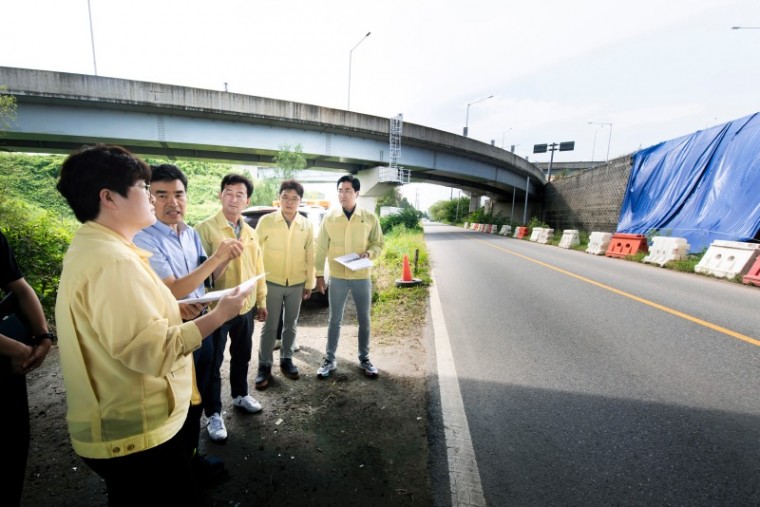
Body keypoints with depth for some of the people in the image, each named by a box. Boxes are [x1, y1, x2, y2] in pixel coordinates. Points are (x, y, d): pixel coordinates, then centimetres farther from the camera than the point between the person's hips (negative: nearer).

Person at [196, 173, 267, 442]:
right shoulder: (206, 228, -12)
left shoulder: (250, 233, 6)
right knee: (213, 362, 10)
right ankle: (213, 413, 27)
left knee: (242, 356, 22)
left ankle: (240, 395, 44)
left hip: (245, 307, 6)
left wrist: (261, 300, 12)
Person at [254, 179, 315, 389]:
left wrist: (309, 283, 6)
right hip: (272, 283, -2)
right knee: (269, 326, 5)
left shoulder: (306, 225, -1)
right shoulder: (266, 221, -7)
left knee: (290, 324, 15)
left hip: (296, 284, 3)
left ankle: (286, 360, 32)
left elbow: (310, 256, 4)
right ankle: (264, 366, 20)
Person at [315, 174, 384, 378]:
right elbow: (321, 248, 2)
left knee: (364, 320, 12)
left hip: (362, 277, 0)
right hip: (337, 277, 0)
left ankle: (364, 359, 29)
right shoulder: (329, 218, -1)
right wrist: (319, 274, 0)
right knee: (334, 320, 11)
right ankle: (329, 359, 26)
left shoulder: (370, 218, -3)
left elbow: (378, 243, 5)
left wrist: (369, 253, -16)